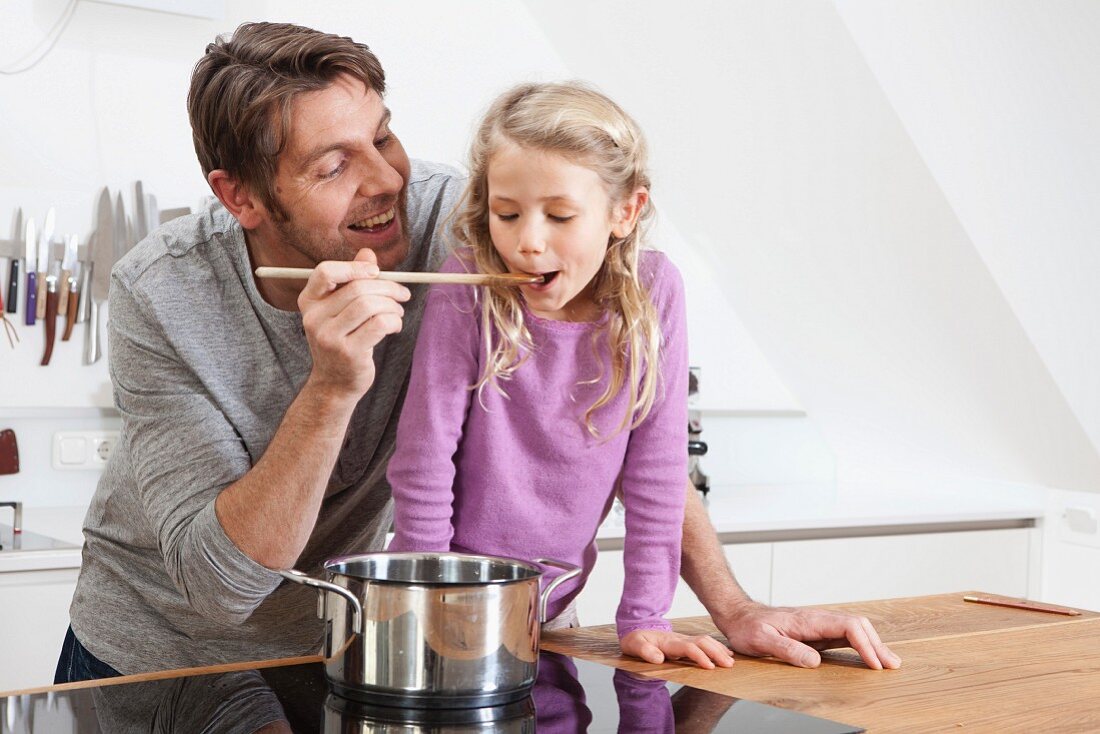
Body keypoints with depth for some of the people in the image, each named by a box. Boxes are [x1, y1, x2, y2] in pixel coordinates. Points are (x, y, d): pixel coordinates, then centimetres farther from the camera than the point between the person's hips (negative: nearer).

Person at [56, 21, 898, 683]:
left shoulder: (451, 225, -23)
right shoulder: (162, 292, -26)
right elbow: (216, 581, -29)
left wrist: (734, 607, -20)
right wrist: (332, 388, -42)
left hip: (337, 642, 1)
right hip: (152, 655, -1)